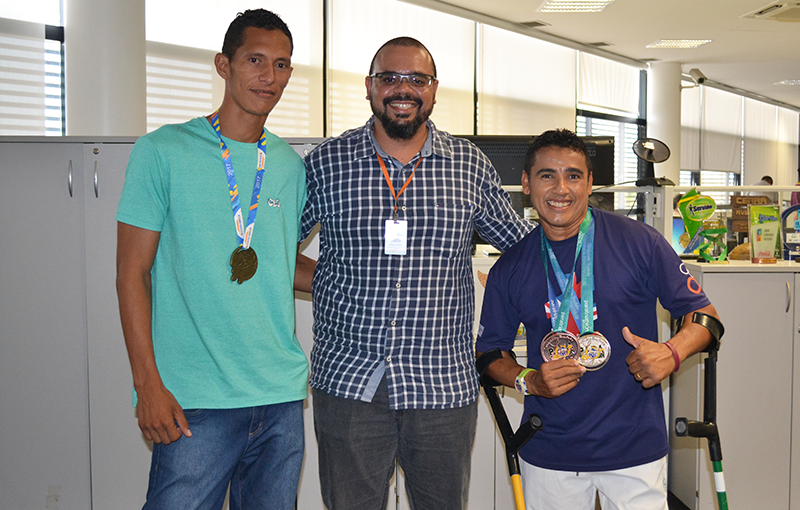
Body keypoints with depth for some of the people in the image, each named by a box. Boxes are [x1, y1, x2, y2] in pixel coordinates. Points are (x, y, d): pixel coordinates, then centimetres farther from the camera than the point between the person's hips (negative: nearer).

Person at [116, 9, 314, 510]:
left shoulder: (292, 165, 10)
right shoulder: (162, 152, -4)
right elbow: (133, 273, -4)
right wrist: (148, 383, -10)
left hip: (282, 394, 5)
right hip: (194, 401, -4)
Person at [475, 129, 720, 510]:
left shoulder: (639, 243, -5)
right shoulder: (510, 267, 3)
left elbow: (703, 314, 1)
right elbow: (489, 351, 10)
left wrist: (671, 352, -19)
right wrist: (528, 381, -9)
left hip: (635, 449, -1)